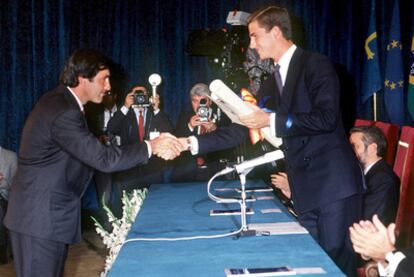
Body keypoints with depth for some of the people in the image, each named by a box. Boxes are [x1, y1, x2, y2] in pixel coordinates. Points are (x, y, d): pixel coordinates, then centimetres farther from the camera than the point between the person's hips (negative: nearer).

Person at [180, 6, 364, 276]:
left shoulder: (316, 64, -6)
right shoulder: (270, 84, 17)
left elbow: (326, 118, -18)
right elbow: (243, 130, 16)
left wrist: (271, 120, -19)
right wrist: (192, 143, 9)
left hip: (334, 181, -7)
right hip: (304, 187, 7)